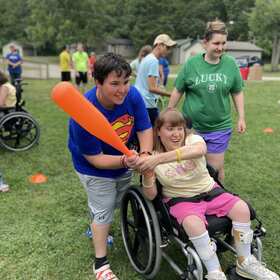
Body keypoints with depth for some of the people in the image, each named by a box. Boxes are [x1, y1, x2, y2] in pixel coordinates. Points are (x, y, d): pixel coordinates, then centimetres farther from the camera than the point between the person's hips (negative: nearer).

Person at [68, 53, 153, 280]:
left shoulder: (132, 95, -25)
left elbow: (145, 129, -16)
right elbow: (95, 159, -30)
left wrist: (145, 155, -34)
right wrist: (124, 161, -44)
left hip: (125, 160, 6)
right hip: (95, 168, -5)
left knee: (116, 203, 26)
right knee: (103, 211, 2)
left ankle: (97, 228, 58)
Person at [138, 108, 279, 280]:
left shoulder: (193, 139, -10)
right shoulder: (153, 158, -8)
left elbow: (199, 150, -39)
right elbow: (151, 196, -7)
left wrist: (160, 159, -49)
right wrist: (147, 176, -29)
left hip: (209, 190, 2)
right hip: (180, 199, -2)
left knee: (242, 208, -18)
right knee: (193, 224, -34)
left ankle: (245, 262, 2)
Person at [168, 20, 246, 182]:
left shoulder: (230, 64, -2)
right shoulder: (192, 63, -6)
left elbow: (237, 92, 7)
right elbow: (178, 91, 2)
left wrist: (241, 117, 3)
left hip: (219, 127, 0)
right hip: (191, 126, 0)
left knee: (215, 168, 6)